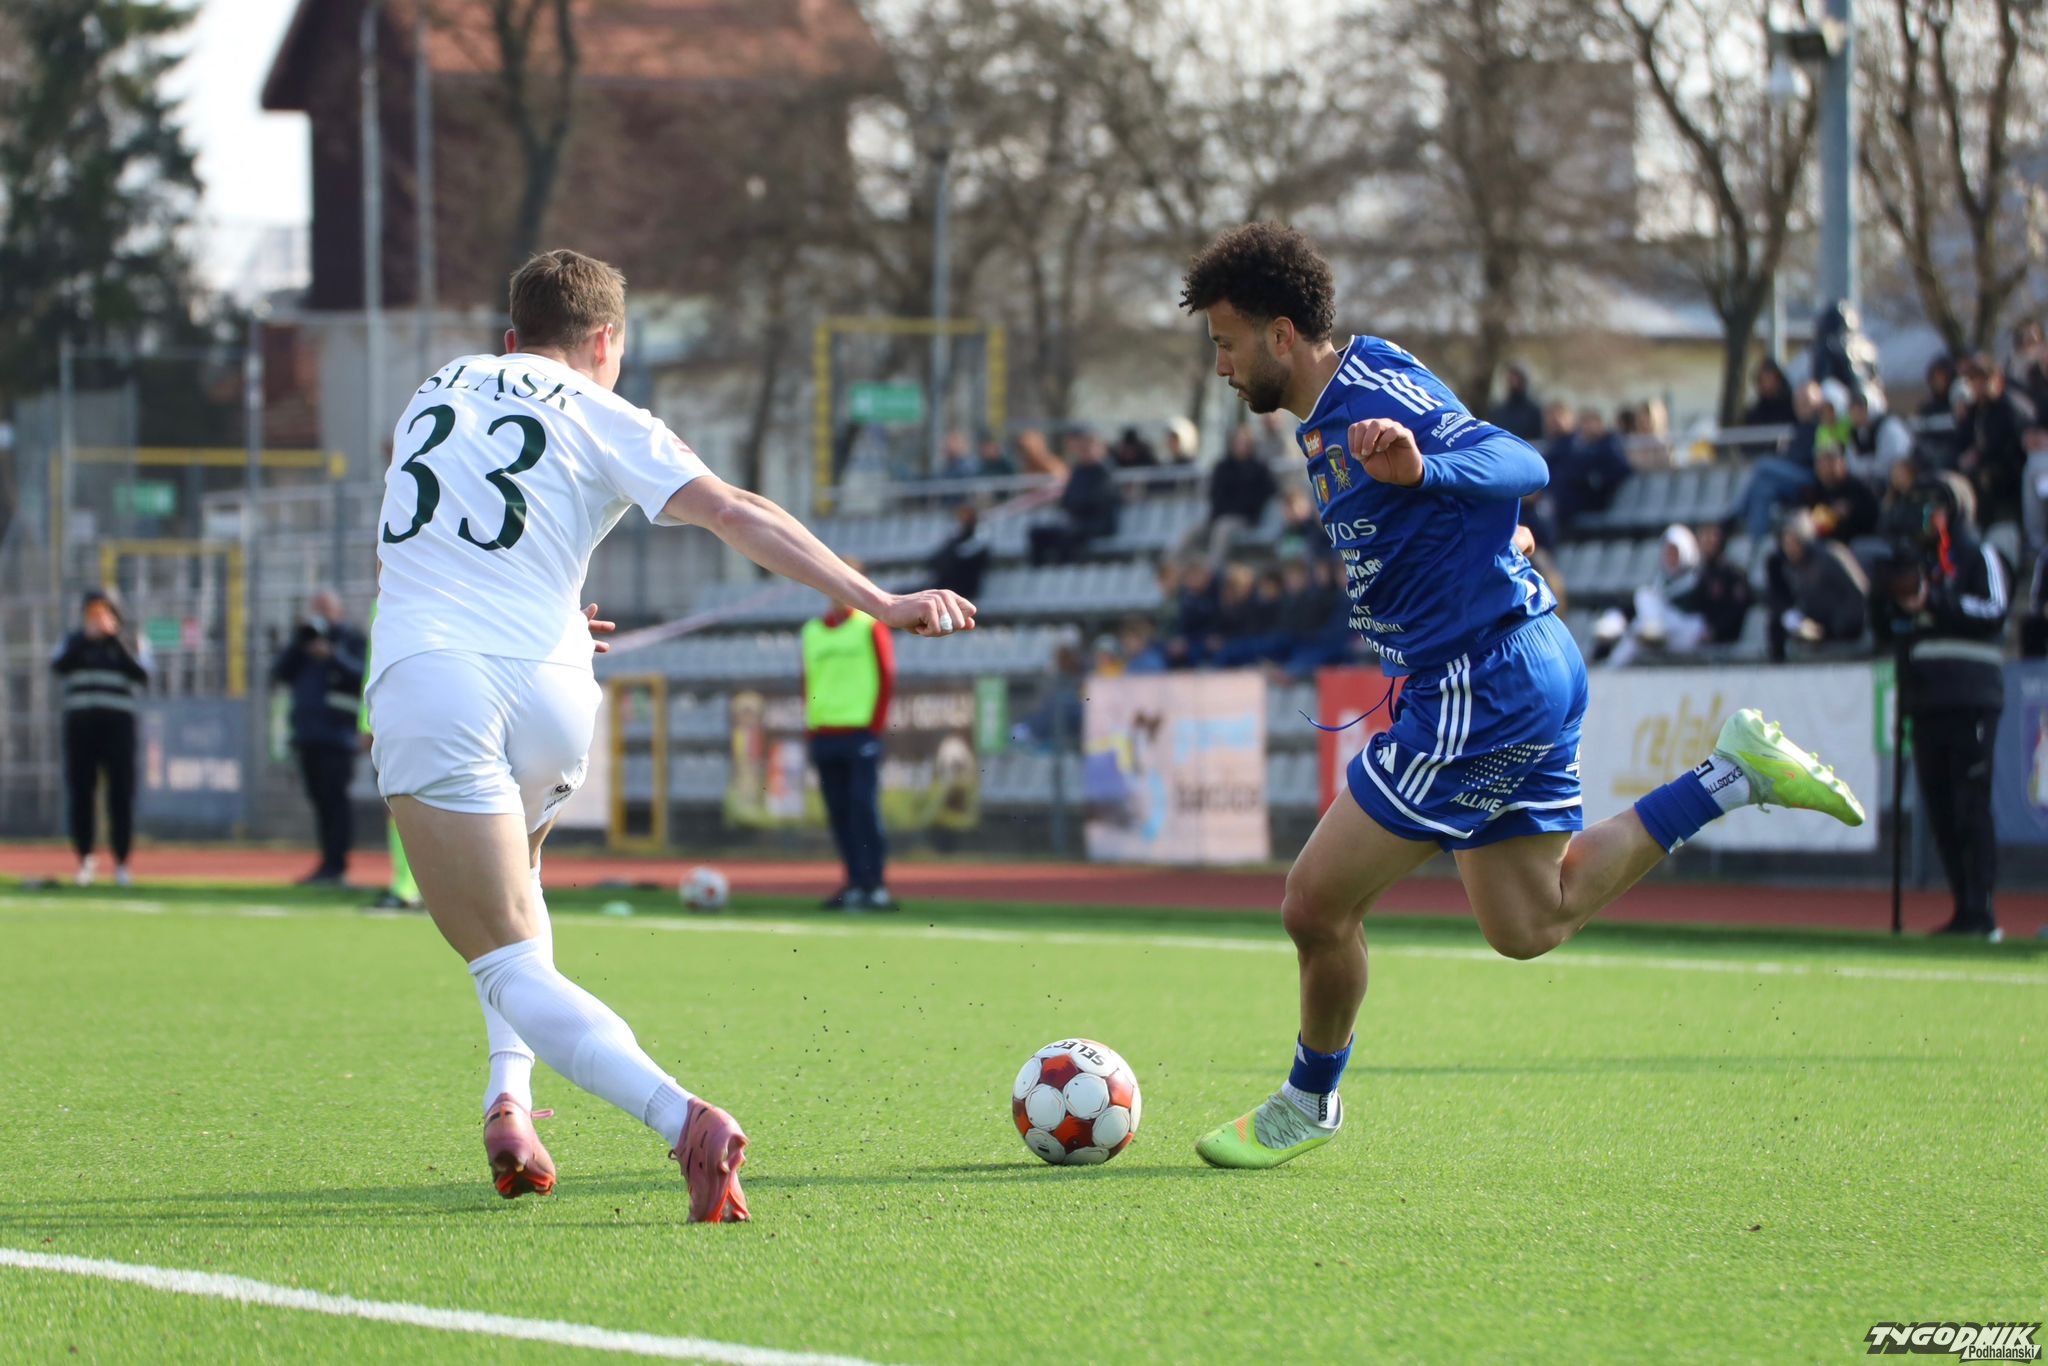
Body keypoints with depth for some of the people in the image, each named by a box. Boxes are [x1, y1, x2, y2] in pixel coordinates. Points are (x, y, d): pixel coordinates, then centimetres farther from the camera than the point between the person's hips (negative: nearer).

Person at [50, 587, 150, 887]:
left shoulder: (130, 645, 12)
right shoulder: (73, 643, 14)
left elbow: (141, 676, -7)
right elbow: (58, 666, -6)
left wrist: (115, 640, -8)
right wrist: (86, 638, -9)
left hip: (118, 723, -1)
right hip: (79, 724, 1)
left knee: (121, 794, -4)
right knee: (80, 792, -1)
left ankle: (121, 863, 0)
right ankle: (85, 858, 8)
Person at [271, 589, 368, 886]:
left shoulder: (351, 639, 2)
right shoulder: (306, 641, 20)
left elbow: (362, 676, -12)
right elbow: (280, 674, 9)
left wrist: (334, 657, -20)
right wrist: (298, 642, 0)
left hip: (337, 736, -7)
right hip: (308, 735, 7)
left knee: (334, 799, -11)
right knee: (319, 800, 7)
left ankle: (336, 865, -13)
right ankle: (328, 864, 9)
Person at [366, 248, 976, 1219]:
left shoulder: (435, 390, 23)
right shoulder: (600, 419, 12)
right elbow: (735, 515, -1)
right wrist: (880, 603, -4)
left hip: (423, 680, 0)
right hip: (550, 693, 1)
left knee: (514, 973, -7)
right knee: (512, 875, 34)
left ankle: (682, 1119, -31)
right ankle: (508, 1102, 18)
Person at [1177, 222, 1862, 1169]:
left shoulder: (1376, 394, -16)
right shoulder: (1327, 417, 14)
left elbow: (1519, 464, -28)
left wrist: (1421, 468, -44)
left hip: (1482, 688, -11)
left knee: (1317, 903, -6)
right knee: (1528, 925, 17)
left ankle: (1309, 1102, 15)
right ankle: (1733, 774, 15)